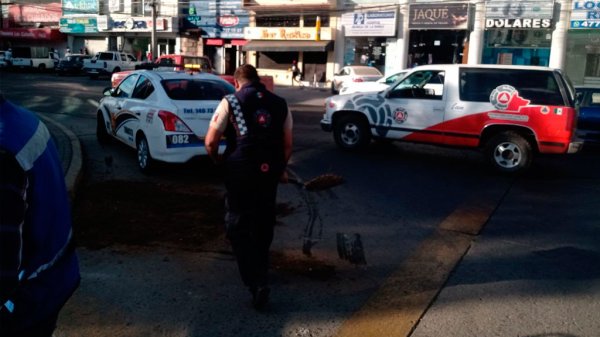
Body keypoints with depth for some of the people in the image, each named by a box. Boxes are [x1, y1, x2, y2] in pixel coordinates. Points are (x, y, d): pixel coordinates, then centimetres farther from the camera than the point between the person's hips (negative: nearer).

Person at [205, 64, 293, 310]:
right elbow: (287, 145, 12)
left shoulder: (230, 102, -1)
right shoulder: (280, 104, 10)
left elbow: (210, 142, -6)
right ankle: (259, 269, 39)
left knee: (239, 227, 4)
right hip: (269, 172, 4)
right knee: (263, 225, 20)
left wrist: (217, 160, 14)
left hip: (240, 173, -4)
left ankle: (257, 282, -6)